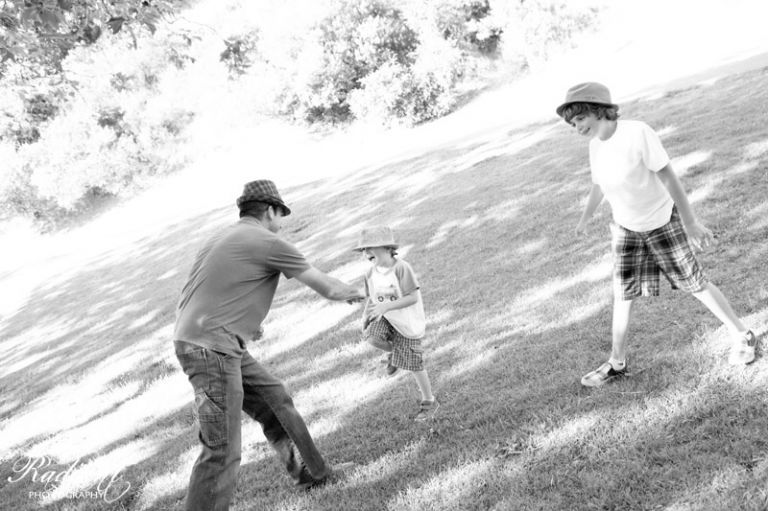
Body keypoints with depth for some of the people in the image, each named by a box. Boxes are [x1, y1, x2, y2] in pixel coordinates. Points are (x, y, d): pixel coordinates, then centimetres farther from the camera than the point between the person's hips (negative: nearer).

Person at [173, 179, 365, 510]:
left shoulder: (222, 238, 17)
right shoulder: (269, 243, -8)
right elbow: (326, 288, -1)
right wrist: (354, 293, 19)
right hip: (213, 349, -9)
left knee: (275, 401, 19)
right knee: (223, 450, -9)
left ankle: (313, 473, 33)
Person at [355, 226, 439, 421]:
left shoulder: (401, 268, -24)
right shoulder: (371, 273, -5)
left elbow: (413, 297, -26)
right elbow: (371, 298, 8)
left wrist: (385, 306, -34)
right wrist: (366, 315, -10)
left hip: (408, 322, -5)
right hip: (386, 318, 5)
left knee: (413, 364, 1)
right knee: (371, 336, -26)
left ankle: (429, 401, 25)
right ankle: (394, 352, 9)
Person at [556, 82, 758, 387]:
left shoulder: (637, 133, -26)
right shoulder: (596, 145, -7)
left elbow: (668, 177, -25)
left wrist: (691, 223, -26)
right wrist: (585, 219, 24)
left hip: (663, 222, -5)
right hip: (626, 229, 5)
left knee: (695, 284, 5)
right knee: (622, 296, 7)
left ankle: (742, 336, 25)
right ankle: (617, 363, 20)